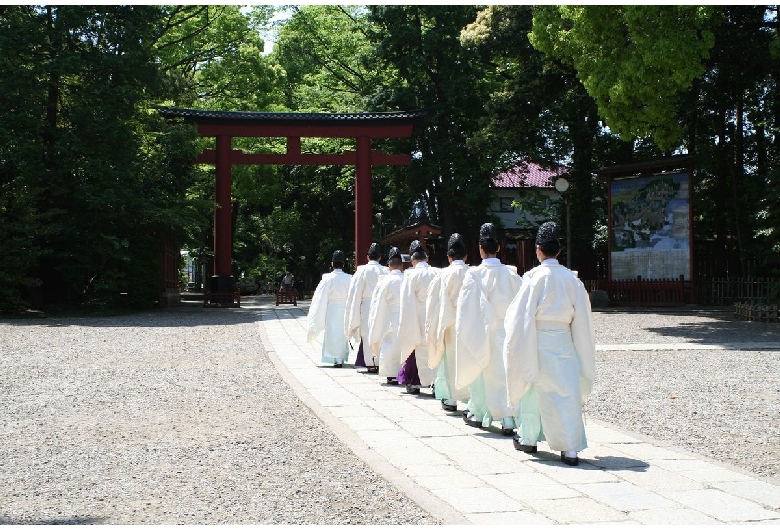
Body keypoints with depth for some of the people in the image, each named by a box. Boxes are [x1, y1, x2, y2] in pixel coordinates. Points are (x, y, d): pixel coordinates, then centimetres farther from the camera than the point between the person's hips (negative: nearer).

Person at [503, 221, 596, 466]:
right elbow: (582, 317, 5)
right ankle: (571, 448, -4)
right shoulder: (572, 279, 1)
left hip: (537, 341, -2)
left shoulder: (535, 277, -10)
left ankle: (528, 438, 29)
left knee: (533, 389, 14)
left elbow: (521, 313, -8)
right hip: (564, 341, 2)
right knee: (567, 392, 2)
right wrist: (583, 351, 14)